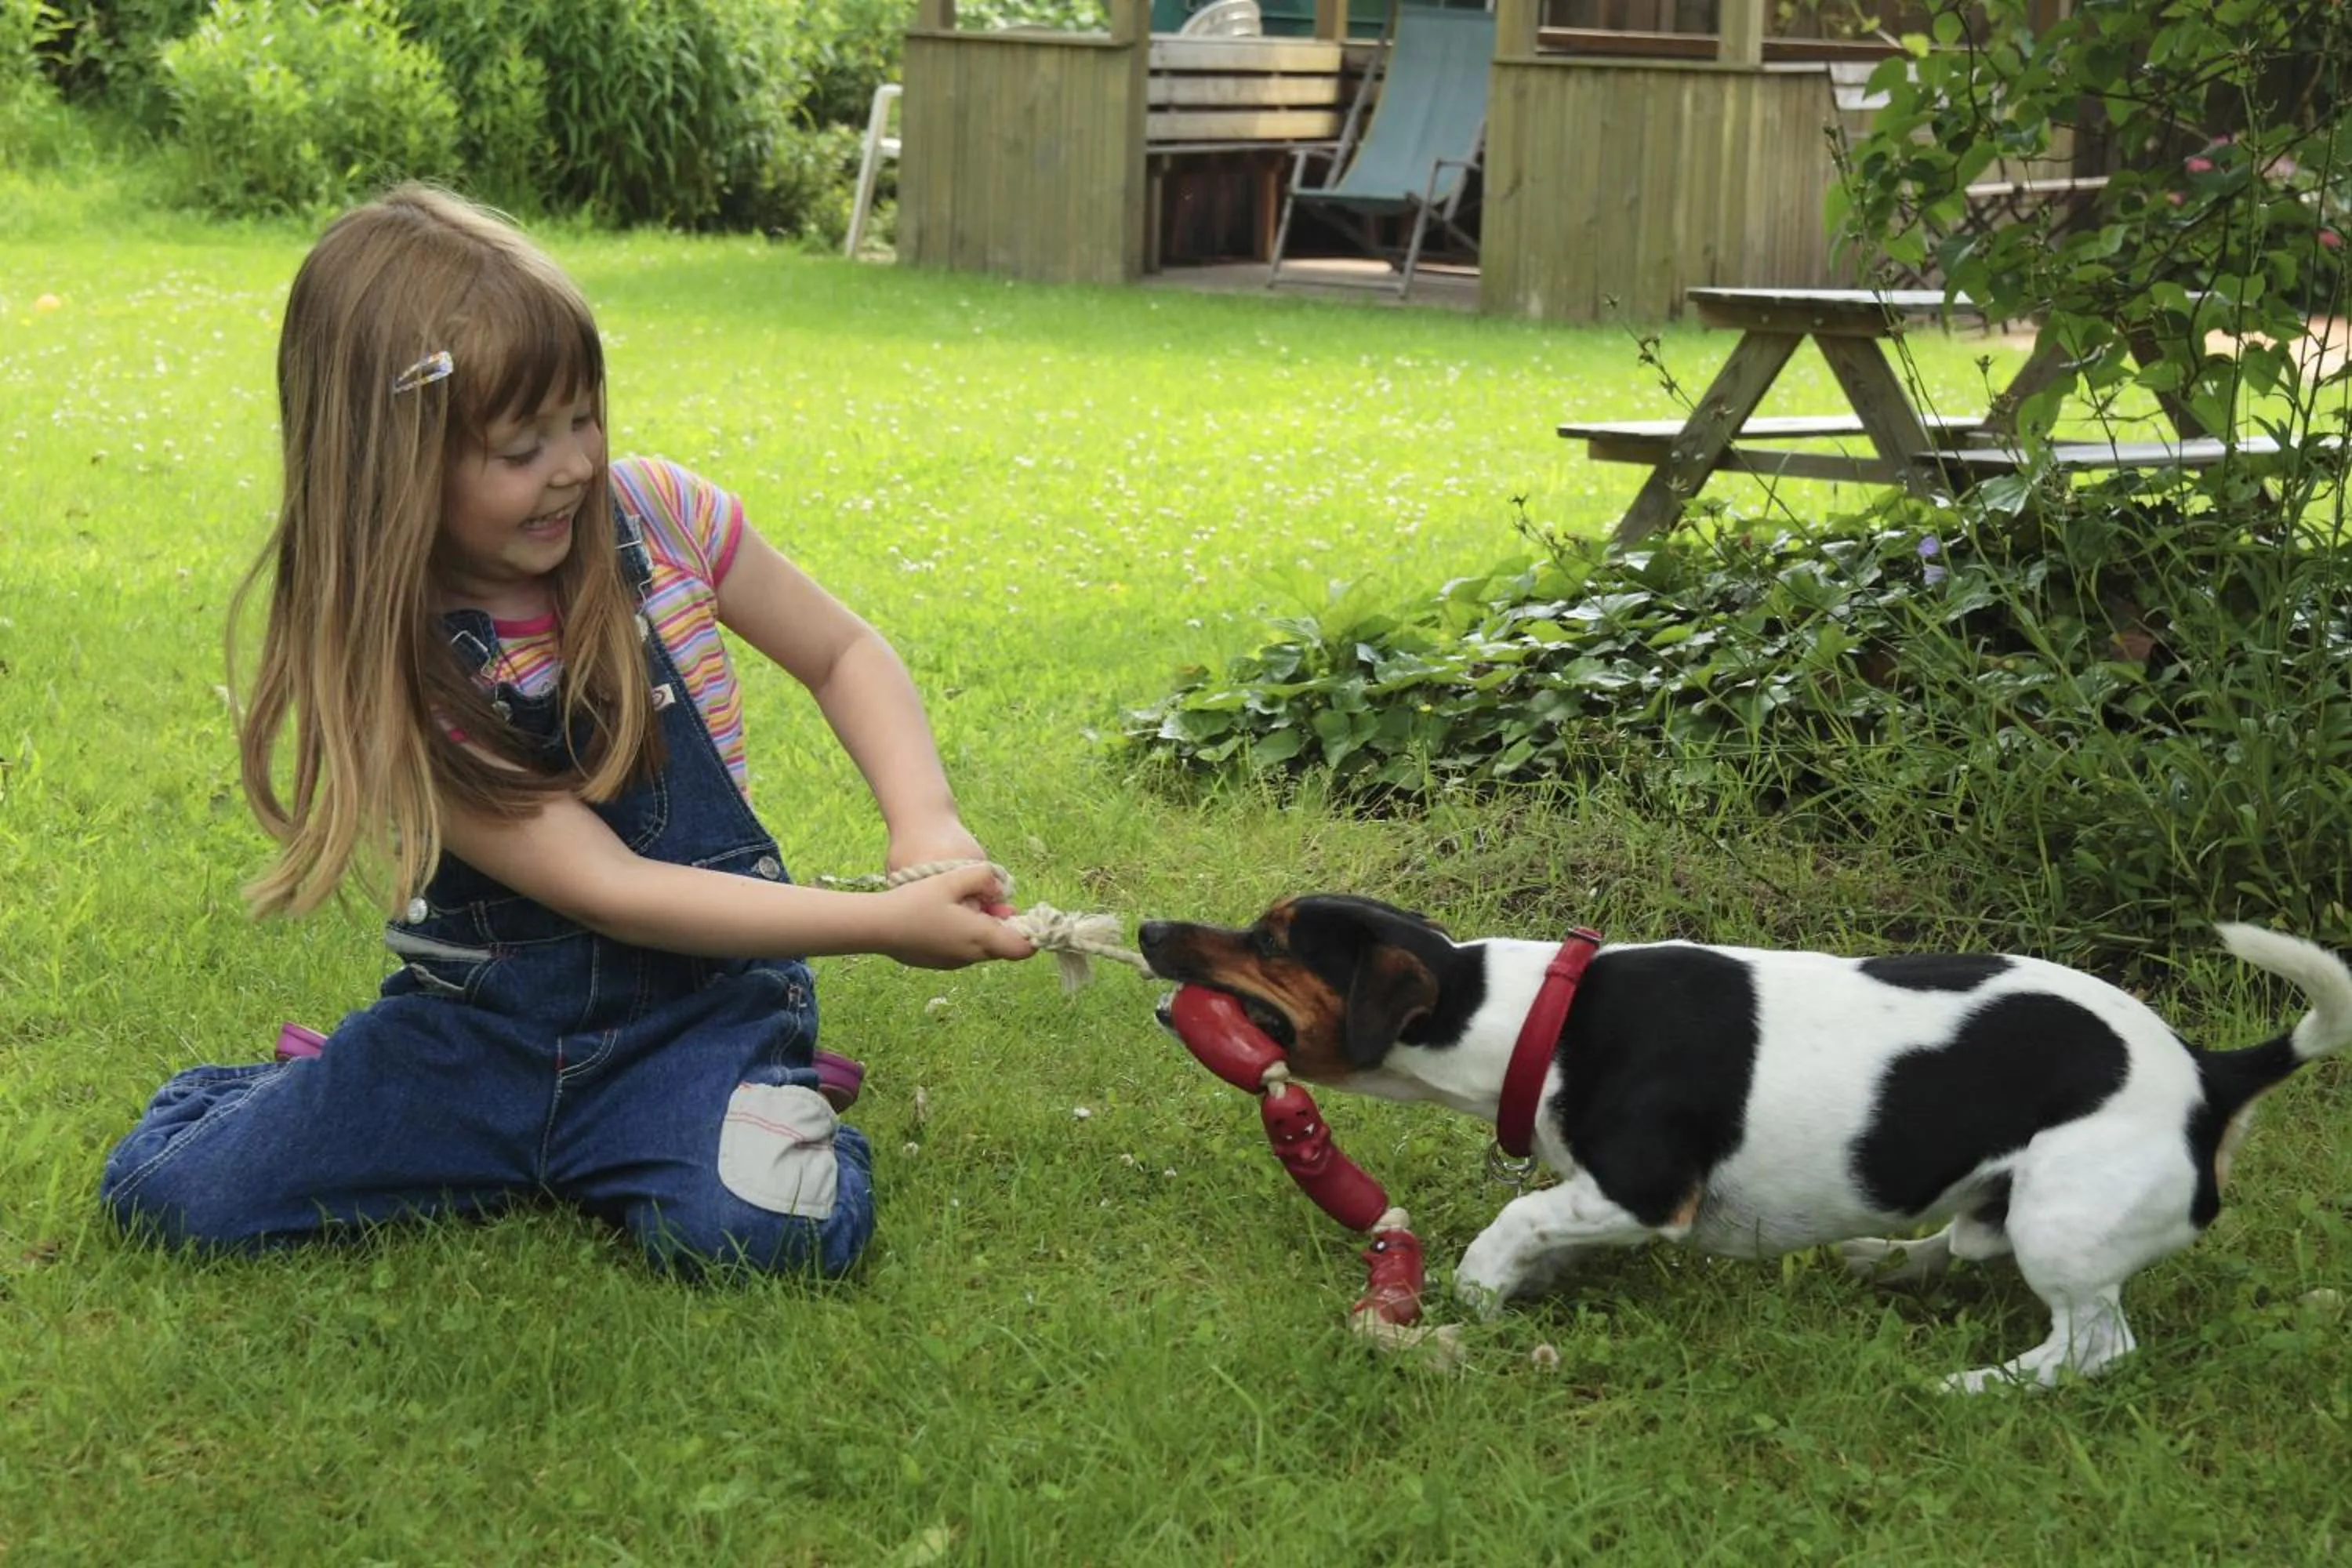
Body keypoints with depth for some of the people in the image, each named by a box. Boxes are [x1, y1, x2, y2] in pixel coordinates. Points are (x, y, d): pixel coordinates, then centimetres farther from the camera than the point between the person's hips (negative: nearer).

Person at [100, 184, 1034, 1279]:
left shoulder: (658, 518, -7)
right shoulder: (386, 671, -14)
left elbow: (846, 656, 10)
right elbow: (607, 891, -19)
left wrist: (923, 821, -10)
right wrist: (886, 923, -25)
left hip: (697, 1008, 0)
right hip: (479, 1019, 0)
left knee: (765, 1227, -31)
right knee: (172, 1194, -16)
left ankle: (761, 1108, 3)